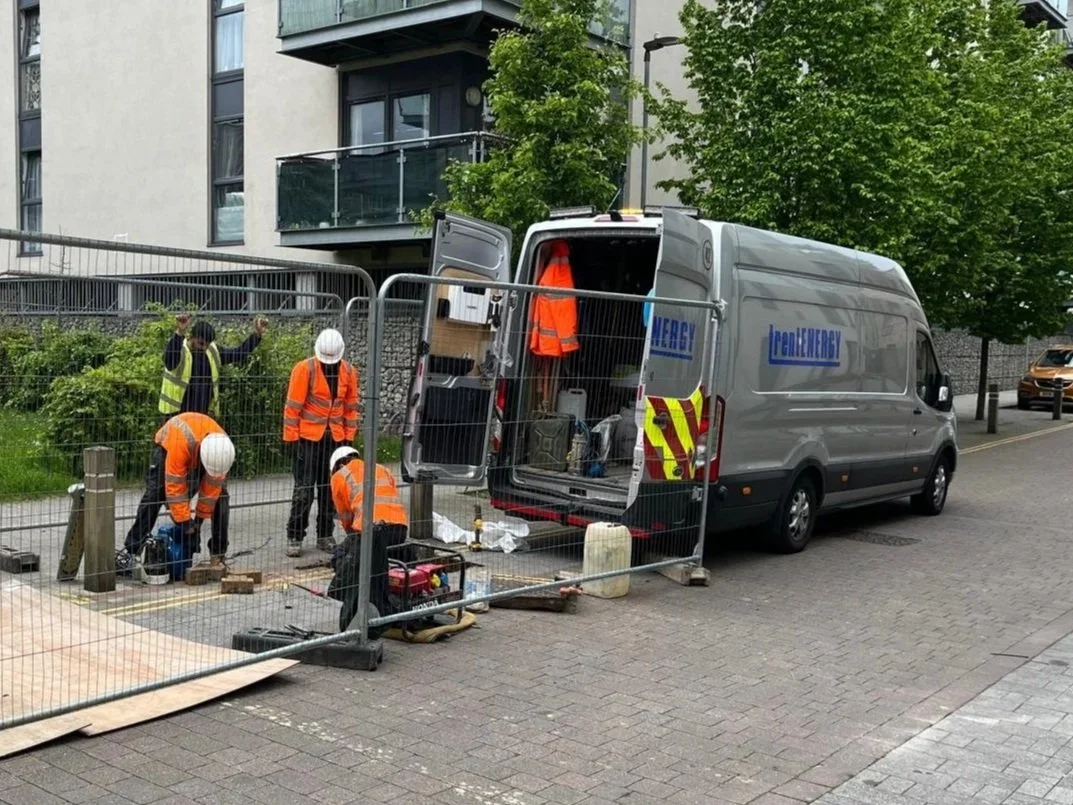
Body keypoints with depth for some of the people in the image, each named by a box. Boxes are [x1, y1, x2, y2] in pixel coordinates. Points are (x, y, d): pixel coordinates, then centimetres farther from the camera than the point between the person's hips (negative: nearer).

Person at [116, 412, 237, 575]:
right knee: (154, 493, -21)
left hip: (198, 449, 3)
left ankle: (218, 553, -3)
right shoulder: (180, 443, -46)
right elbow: (175, 487, -38)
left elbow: (211, 488, -20)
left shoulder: (222, 447, -33)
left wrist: (199, 519, -14)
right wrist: (185, 524, -33)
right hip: (167, 446, -3)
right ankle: (130, 551, -18)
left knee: (220, 495, -11)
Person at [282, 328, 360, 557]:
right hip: (308, 437, -4)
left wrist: (349, 436, 9)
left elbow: (350, 407, 11)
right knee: (304, 489, -3)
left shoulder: (348, 372, 3)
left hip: (335, 437, 4)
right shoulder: (305, 369, -11)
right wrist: (291, 437, -10)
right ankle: (294, 537, 5)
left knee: (329, 487, 10)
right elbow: (292, 406, -9)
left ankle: (325, 535, 20)